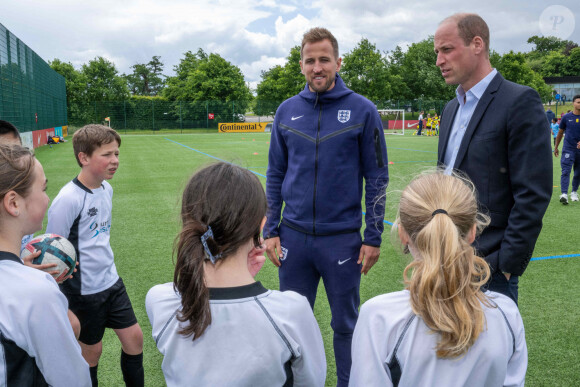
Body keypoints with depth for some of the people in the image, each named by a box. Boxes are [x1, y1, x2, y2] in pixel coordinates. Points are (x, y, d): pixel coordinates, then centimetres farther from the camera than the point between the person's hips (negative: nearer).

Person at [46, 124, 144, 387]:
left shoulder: (106, 188, 1)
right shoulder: (68, 199, -22)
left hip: (111, 281, 7)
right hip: (84, 290, -7)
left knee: (133, 336, 12)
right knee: (91, 349, 9)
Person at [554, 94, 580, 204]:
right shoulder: (566, 117, 1)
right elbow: (560, 133, 11)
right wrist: (556, 147, 14)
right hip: (568, 149, -2)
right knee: (566, 171, -12)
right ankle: (564, 194, -18)